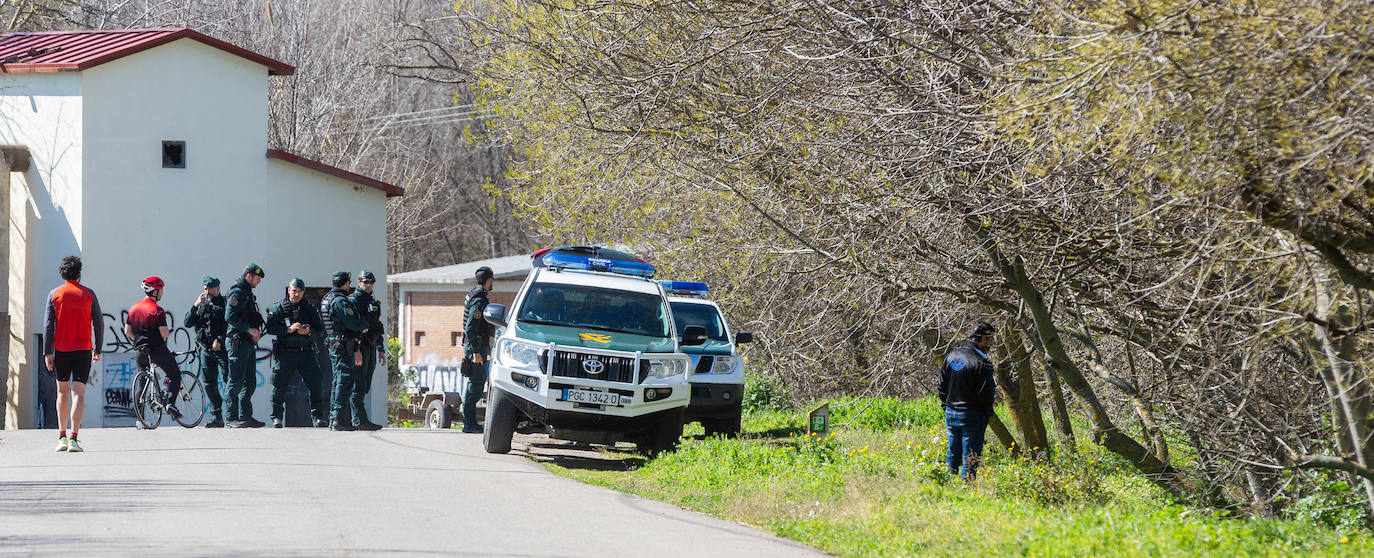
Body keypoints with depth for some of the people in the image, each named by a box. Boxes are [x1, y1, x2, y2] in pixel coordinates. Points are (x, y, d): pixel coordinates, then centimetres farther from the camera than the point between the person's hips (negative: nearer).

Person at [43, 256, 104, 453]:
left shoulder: (55, 294, 1)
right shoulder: (88, 294, 1)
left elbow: (48, 324, -4)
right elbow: (98, 322, 2)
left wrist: (47, 353, -4)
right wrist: (97, 349, 13)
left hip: (61, 349, 1)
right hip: (83, 349, -1)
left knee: (63, 392, 16)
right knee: (78, 393, -6)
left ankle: (62, 437, 15)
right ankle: (73, 438, -17)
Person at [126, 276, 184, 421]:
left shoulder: (133, 308, 8)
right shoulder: (157, 310, -13)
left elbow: (127, 331, 10)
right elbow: (164, 333, -19)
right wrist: (168, 332, 4)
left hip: (141, 350, 6)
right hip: (158, 349, -6)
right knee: (175, 375, 10)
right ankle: (170, 403, -11)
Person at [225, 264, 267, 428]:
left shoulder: (247, 293, 20)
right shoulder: (237, 293, -11)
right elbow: (230, 317, -21)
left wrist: (255, 331, 13)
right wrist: (249, 329, -21)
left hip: (248, 342, 10)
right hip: (238, 342, -10)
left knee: (250, 383, 11)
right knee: (236, 382, -9)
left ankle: (245, 416, 15)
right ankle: (231, 418, -9)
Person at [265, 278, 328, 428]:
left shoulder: (310, 309, 11)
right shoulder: (278, 308, 4)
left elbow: (320, 328, 8)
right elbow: (270, 328, -6)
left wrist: (309, 331, -12)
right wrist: (288, 330, -18)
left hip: (306, 353, 2)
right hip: (286, 353, -2)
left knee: (317, 384, -6)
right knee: (279, 386, -2)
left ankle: (318, 417, 4)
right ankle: (277, 418, 10)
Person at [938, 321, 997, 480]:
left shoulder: (951, 355, 6)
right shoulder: (982, 361, -16)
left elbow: (942, 386, 11)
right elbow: (985, 394, -17)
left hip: (951, 413, 6)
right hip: (972, 416, -6)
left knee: (953, 455, 15)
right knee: (970, 458, -1)